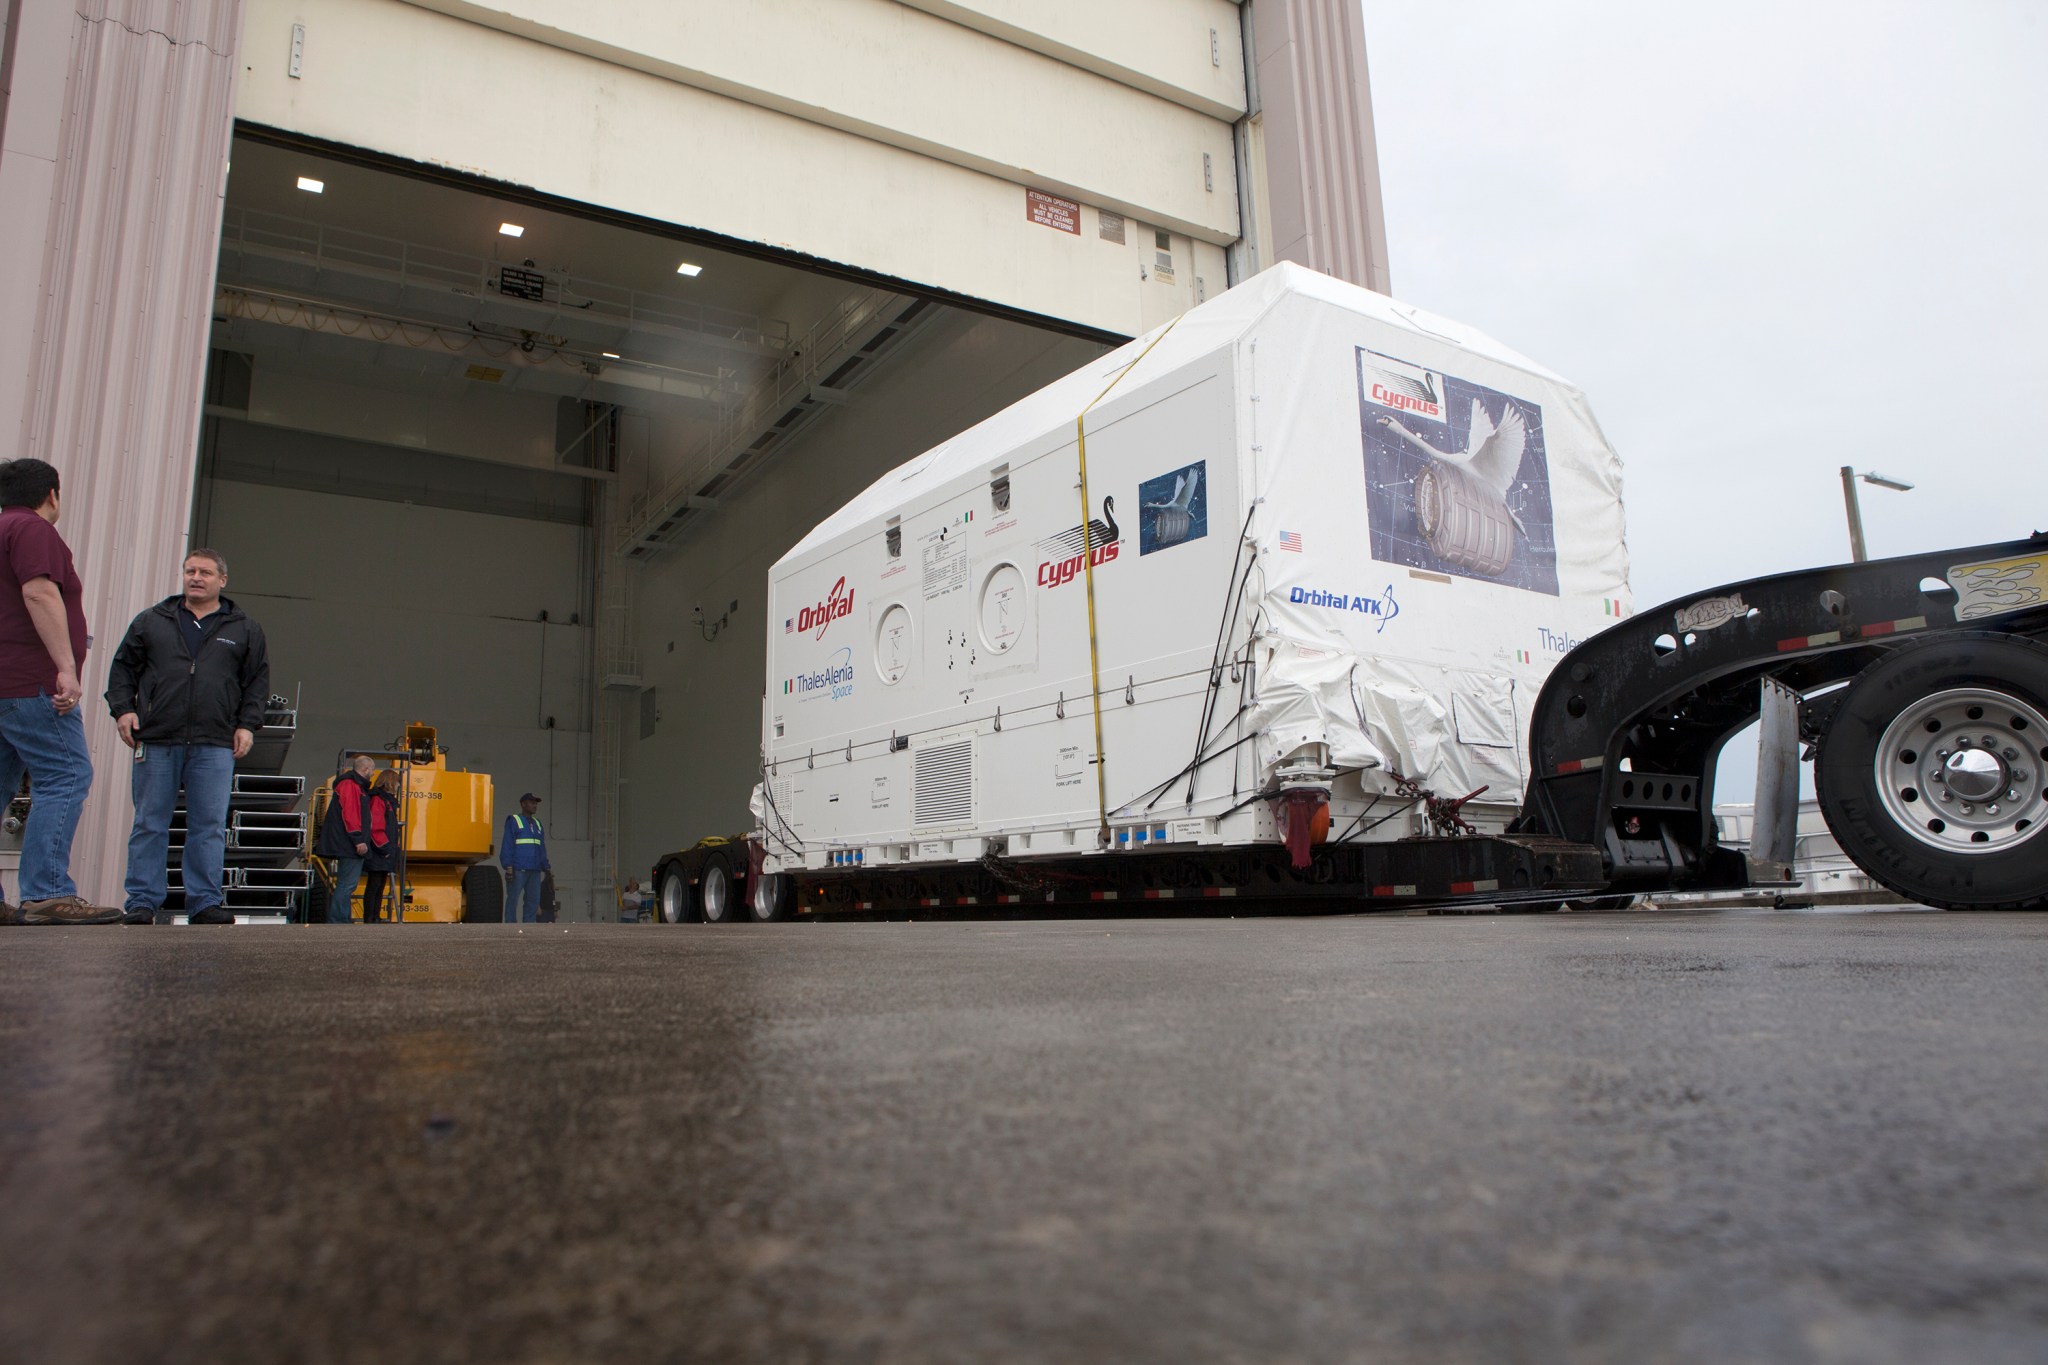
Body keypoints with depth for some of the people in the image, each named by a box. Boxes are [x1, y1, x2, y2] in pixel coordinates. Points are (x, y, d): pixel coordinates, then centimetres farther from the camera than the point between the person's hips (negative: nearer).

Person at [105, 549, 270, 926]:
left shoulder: (245, 630, 12)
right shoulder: (151, 621, 14)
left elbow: (258, 680, 11)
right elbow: (123, 666, 16)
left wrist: (248, 724, 1)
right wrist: (122, 708, 2)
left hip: (215, 744, -1)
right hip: (156, 741, 1)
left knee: (210, 827, -2)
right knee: (149, 825, 3)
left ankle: (204, 903, 3)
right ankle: (143, 903, 9)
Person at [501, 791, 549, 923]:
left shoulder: (537, 823, 20)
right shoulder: (513, 821, 3)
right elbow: (507, 845, -5)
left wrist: (546, 868, 14)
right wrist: (508, 867, -14)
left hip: (534, 870, 6)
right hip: (518, 869, -6)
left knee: (533, 900, 2)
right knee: (513, 899, -7)